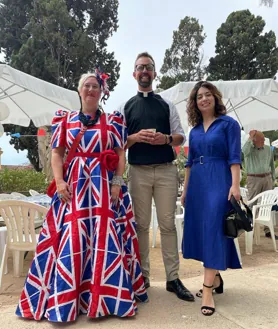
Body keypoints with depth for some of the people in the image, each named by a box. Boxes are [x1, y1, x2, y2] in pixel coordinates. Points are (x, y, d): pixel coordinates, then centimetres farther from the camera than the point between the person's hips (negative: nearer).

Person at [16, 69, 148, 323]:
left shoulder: (113, 120, 10)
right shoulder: (66, 119, 13)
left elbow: (121, 154, 5)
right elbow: (57, 153, 8)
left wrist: (117, 182, -6)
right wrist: (59, 181, -5)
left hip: (104, 186, 0)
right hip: (74, 185, 1)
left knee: (105, 238, -1)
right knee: (71, 239, -2)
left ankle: (106, 297, 12)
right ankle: (65, 299, 9)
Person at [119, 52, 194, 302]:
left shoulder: (167, 105, 13)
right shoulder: (125, 107, 12)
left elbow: (181, 137, 8)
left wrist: (166, 138, -13)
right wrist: (136, 137, -13)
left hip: (166, 170, 0)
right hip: (138, 172, 0)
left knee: (168, 224, 2)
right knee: (141, 225, 5)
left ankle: (173, 278, 10)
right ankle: (143, 276, 17)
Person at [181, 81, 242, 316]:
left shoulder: (228, 124, 0)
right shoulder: (194, 130, 14)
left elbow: (234, 157, -8)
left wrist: (235, 185, -18)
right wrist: (185, 190, 14)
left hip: (219, 182, -6)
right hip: (197, 183, 6)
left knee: (214, 230, -10)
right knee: (201, 230, 9)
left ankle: (207, 290, -6)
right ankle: (215, 278, 26)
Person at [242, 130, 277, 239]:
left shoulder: (268, 149, 9)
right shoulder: (250, 148, -2)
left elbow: (272, 165, 16)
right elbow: (245, 151, -29)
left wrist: (273, 179, 13)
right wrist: (250, 137, -20)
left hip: (267, 178, 4)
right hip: (254, 179, -4)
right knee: (252, 204, -2)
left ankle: (268, 230, 9)